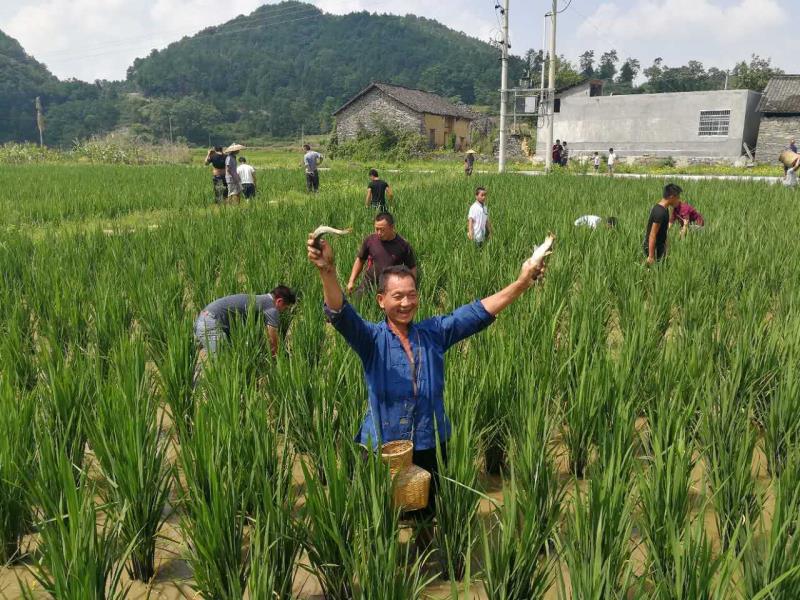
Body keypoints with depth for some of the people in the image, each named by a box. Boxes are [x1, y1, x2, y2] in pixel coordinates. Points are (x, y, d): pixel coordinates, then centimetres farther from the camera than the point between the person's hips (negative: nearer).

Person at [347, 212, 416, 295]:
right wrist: (351, 281, 5)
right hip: (368, 286, 2)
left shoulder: (403, 246, -7)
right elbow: (360, 260, 11)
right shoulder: (369, 240, -2)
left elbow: (412, 269, 2)